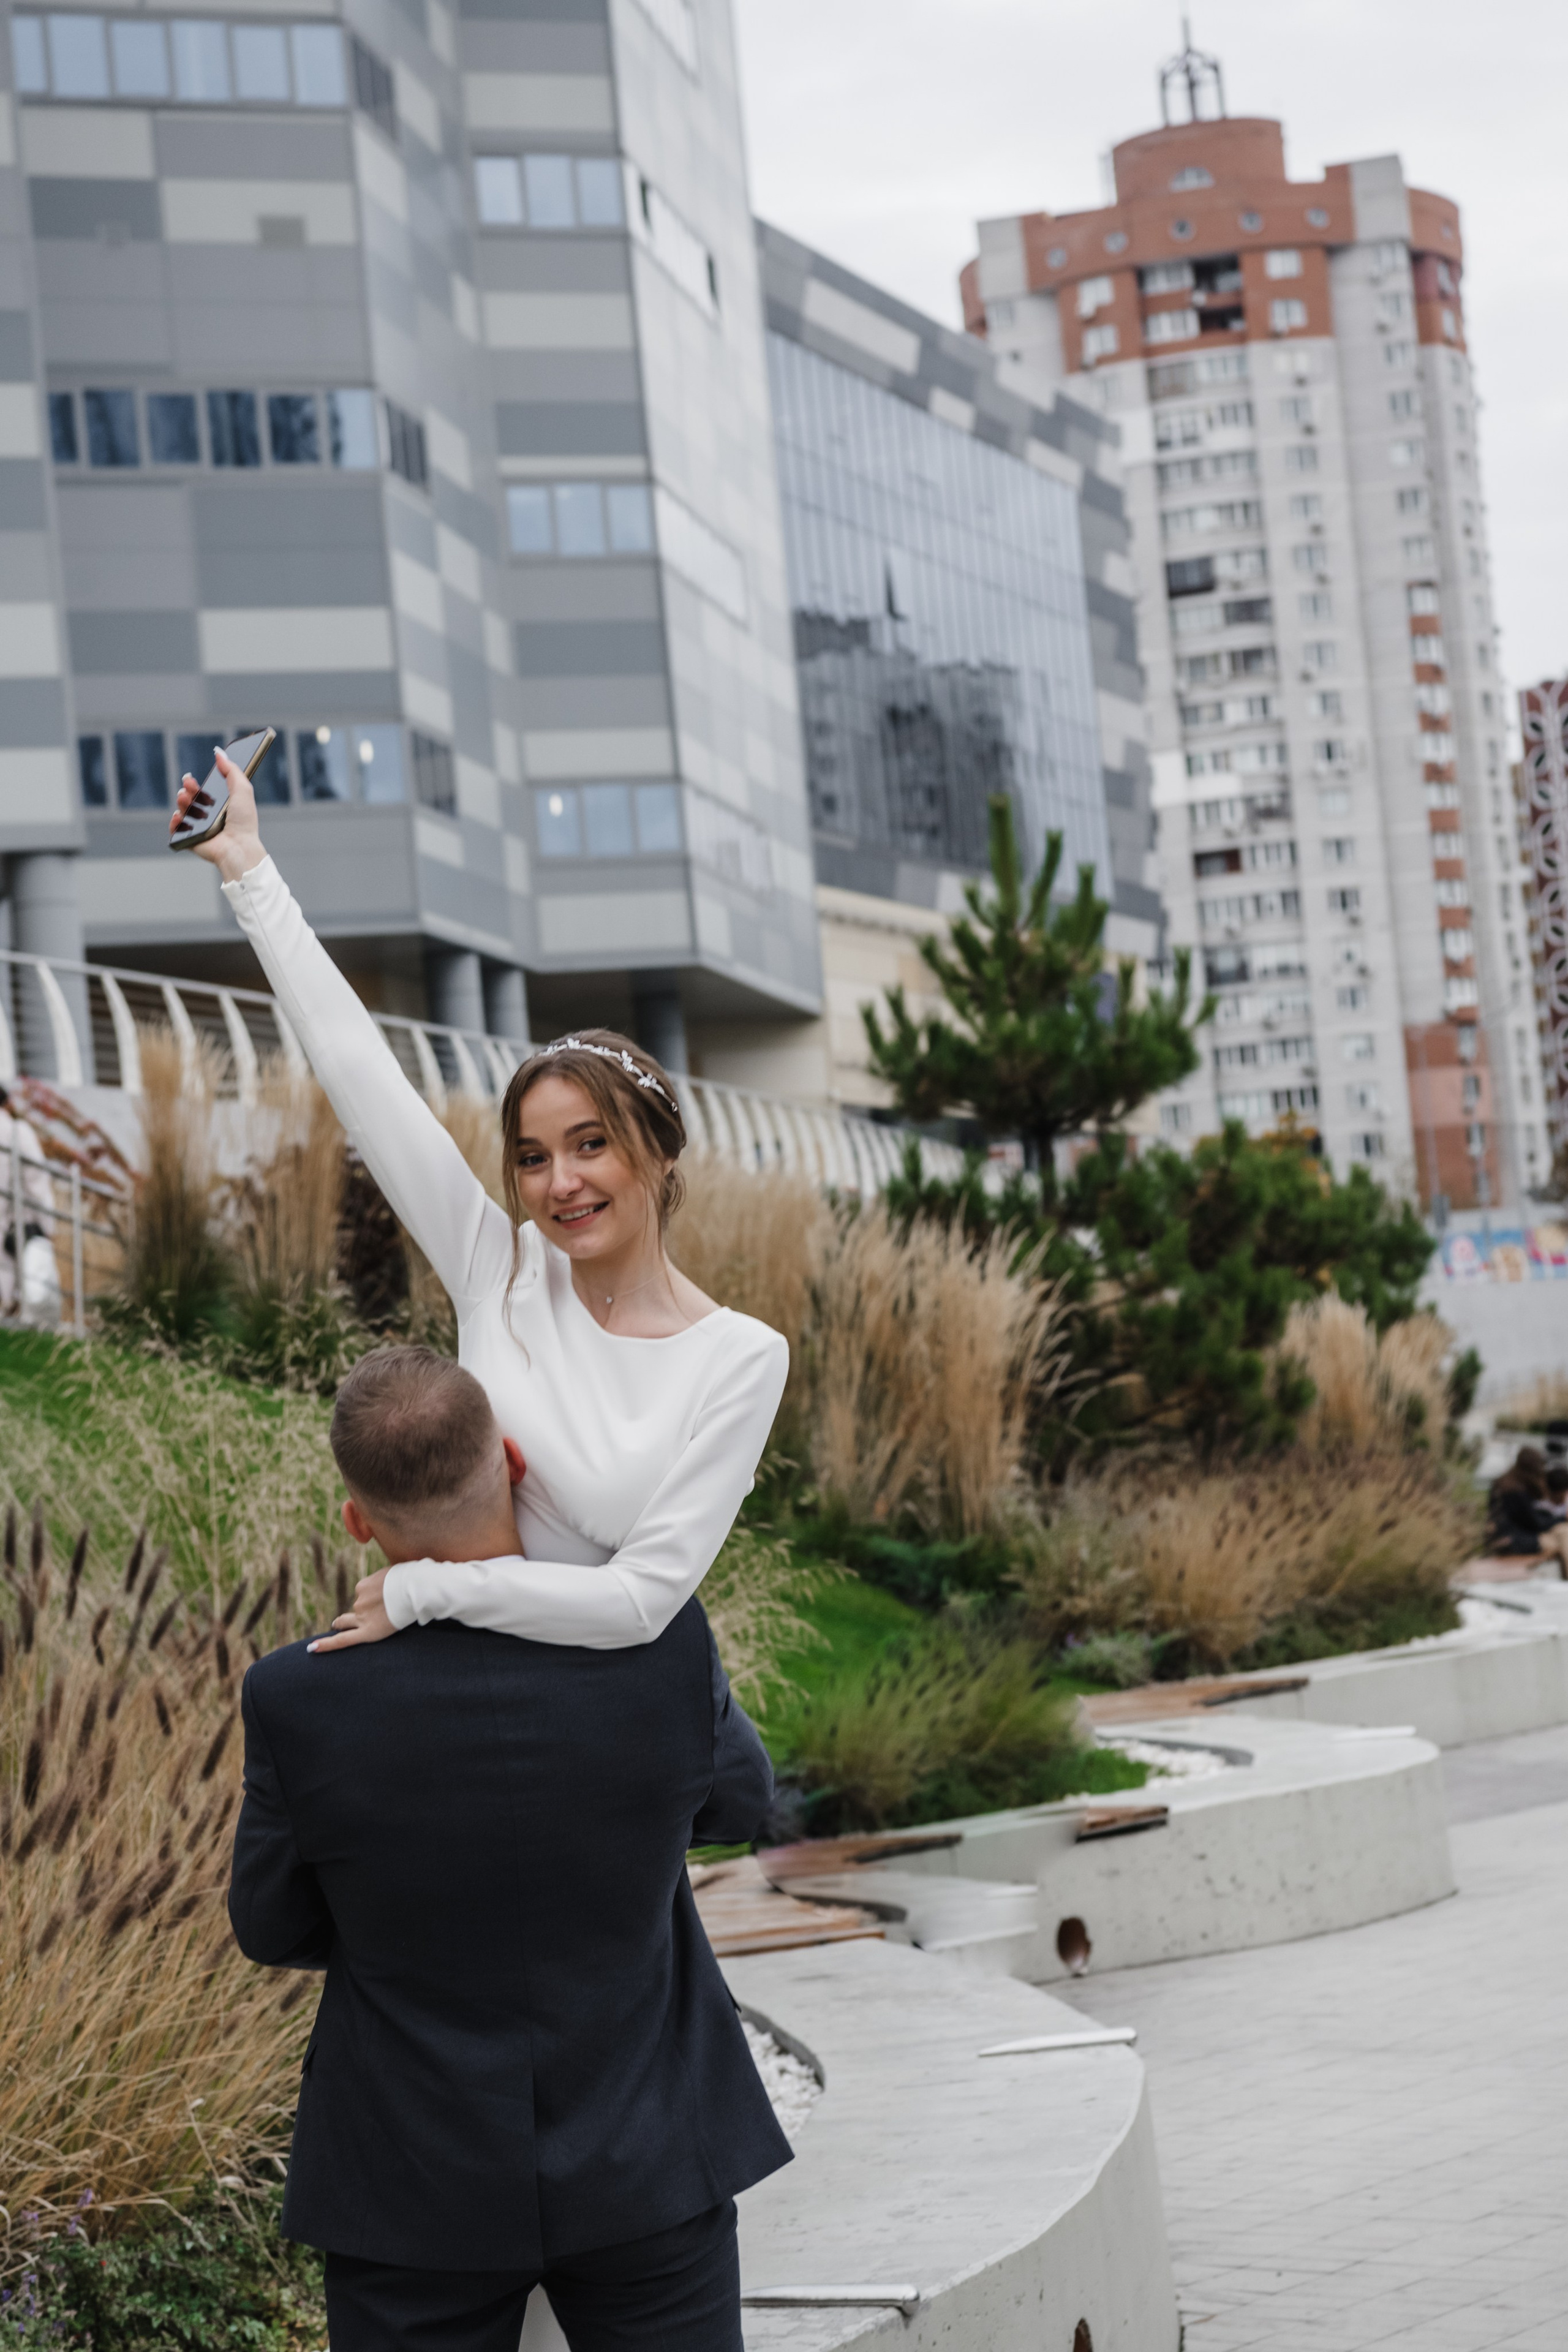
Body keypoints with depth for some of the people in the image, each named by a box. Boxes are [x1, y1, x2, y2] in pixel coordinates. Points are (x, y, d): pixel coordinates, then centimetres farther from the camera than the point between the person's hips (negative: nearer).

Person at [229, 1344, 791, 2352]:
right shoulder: (664, 1653, -18)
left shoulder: (300, 1702, -21)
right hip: (645, 2164, 1)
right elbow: (733, 1801, 5)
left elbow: (277, 1928, -2)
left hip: (420, 2187, 0)